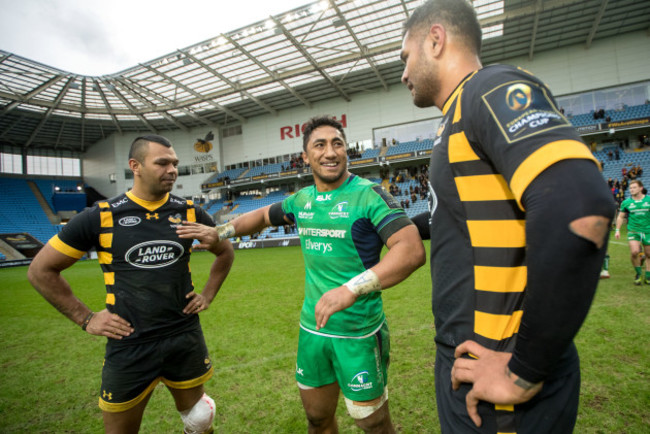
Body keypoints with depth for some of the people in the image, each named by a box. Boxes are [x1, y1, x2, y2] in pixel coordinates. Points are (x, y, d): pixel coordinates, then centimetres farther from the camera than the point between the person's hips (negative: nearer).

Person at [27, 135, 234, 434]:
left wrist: (208, 294, 7)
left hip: (186, 339, 2)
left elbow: (225, 252, 14)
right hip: (129, 346, -1)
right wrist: (85, 319, -2)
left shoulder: (190, 212, -2)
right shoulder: (101, 216, -8)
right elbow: (41, 270, 1)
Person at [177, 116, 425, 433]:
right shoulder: (302, 199, 5)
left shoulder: (369, 195, -13)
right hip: (312, 328, 5)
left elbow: (412, 250, -26)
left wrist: (351, 289, -37)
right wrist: (220, 232, 17)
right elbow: (264, 216, 25)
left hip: (359, 333, -5)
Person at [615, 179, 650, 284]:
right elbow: (620, 217, 9)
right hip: (633, 230, -1)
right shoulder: (626, 202, -1)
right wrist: (617, 230, 4)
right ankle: (638, 273, 5)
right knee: (634, 252, -18)